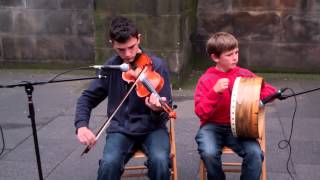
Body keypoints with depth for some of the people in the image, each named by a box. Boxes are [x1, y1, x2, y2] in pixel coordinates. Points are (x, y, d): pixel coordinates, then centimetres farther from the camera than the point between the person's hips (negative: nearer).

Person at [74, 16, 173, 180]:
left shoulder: (156, 65, -9)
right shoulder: (111, 66, 0)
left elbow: (165, 112, -8)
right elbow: (88, 98, 7)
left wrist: (158, 110, -33)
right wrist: (81, 125, -11)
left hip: (151, 128, -1)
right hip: (120, 129, 2)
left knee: (160, 161, -30)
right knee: (109, 164, -27)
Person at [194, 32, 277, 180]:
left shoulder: (244, 74, 4)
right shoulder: (206, 80, -2)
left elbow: (271, 91, 10)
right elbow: (201, 112, -9)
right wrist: (215, 92, -21)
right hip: (212, 127, -1)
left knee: (255, 153, -25)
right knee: (209, 153, -30)